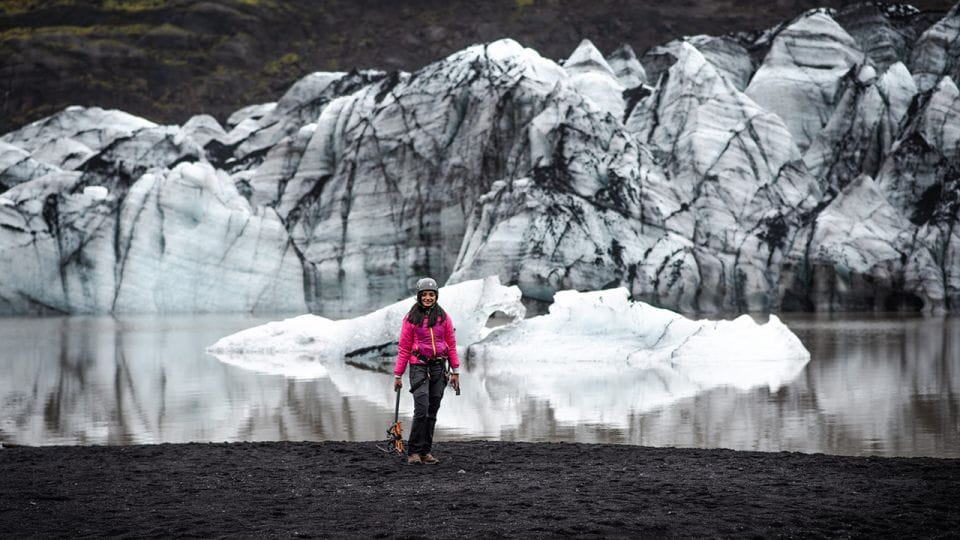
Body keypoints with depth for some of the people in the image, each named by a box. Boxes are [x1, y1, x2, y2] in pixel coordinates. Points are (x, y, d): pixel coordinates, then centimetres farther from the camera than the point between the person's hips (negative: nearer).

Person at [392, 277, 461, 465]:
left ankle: (426, 452, 12)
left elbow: (451, 345, 10)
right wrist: (398, 375, 1)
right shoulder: (411, 318, 1)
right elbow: (404, 348, 2)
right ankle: (413, 452, -9)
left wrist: (455, 371, 5)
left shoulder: (443, 317, 8)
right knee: (421, 409, -15)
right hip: (419, 367, -3)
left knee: (432, 412, 5)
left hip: (438, 368, 3)